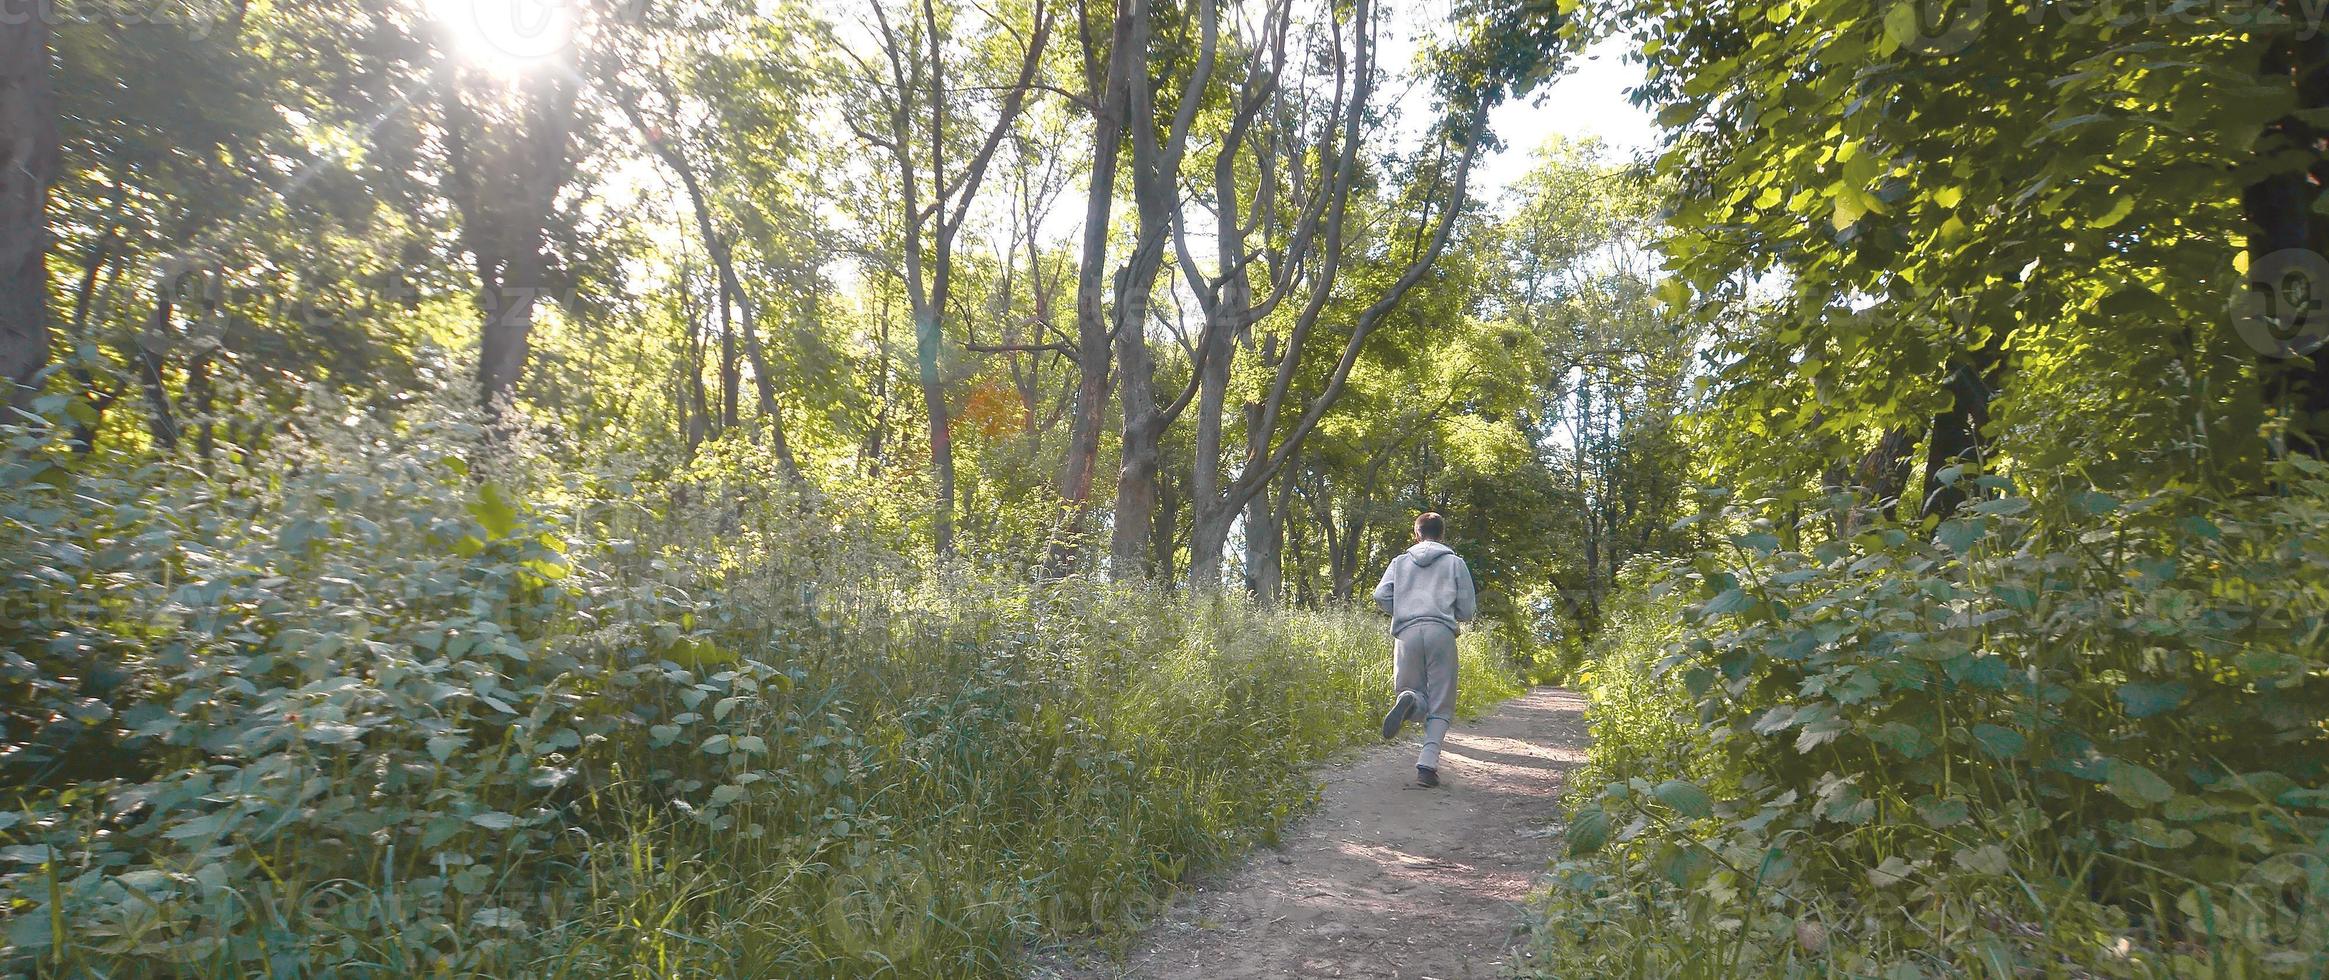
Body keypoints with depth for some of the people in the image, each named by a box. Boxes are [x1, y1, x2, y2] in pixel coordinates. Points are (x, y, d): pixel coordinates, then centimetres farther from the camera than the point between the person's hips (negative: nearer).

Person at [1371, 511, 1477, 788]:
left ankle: (1408, 699, -24)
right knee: (1440, 705, 5)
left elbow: (1381, 595, 2)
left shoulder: (1400, 561, 15)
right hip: (1441, 632, -1)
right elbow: (1467, 611, 10)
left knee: (1414, 693, 14)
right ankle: (1428, 764, -11)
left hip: (1407, 633, 1)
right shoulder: (1455, 562, 13)